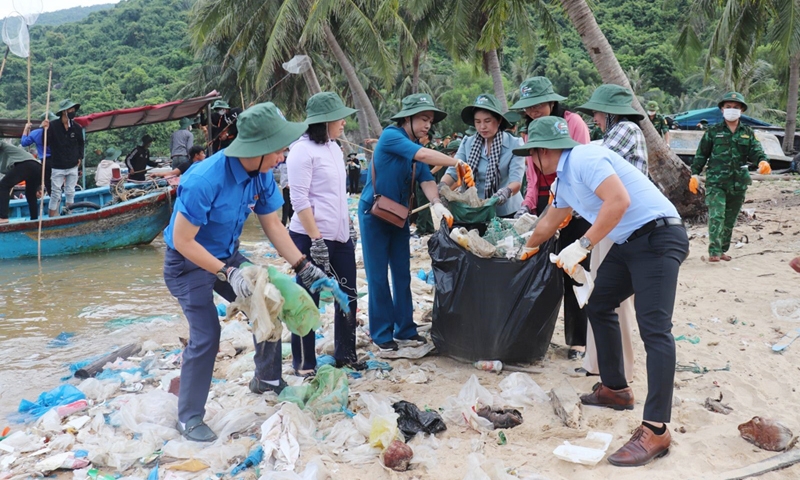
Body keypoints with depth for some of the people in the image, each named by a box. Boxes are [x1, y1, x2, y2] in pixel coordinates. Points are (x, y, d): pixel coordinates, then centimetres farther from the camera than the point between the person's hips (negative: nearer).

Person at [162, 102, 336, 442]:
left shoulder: (262, 176, -12)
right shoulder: (204, 181, -34)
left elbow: (273, 225, -2)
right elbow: (182, 241, -28)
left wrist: (304, 268, -9)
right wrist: (227, 274, -33)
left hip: (226, 255, 7)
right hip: (187, 262, -7)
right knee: (206, 336, -14)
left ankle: (267, 379, 30)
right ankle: (188, 418, 5)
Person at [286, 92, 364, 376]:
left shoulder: (334, 147, 12)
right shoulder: (303, 150, -14)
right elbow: (299, 200, -18)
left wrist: (349, 226, 17)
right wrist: (316, 239, -21)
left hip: (340, 237, 9)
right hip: (312, 238, -8)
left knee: (348, 296, 14)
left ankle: (345, 354, 30)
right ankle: (304, 364, 18)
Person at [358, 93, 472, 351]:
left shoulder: (418, 148, 6)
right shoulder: (391, 136, -16)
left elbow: (427, 179, -8)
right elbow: (423, 155, -29)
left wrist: (437, 203, -26)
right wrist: (457, 163, -29)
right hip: (373, 214, -7)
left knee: (402, 274, 9)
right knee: (378, 277, -1)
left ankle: (404, 329, 18)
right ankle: (382, 333, 8)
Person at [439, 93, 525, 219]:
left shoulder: (514, 144, -11)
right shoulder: (467, 143, -1)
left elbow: (516, 180, -19)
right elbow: (453, 171, -8)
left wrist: (506, 191, -41)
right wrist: (442, 186, -30)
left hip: (506, 212, -2)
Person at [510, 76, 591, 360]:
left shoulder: (573, 123, -7)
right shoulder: (531, 131, 12)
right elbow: (533, 177, 13)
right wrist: (527, 205, -1)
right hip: (543, 206, 6)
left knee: (574, 273, -3)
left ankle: (578, 339, 6)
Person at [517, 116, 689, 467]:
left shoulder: (584, 159, -15)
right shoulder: (565, 178, 16)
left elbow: (619, 201, -28)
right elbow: (549, 221, 33)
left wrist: (583, 246, -24)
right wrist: (529, 248, 49)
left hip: (659, 238, -11)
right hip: (629, 242, 11)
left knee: (654, 329, -17)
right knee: (599, 306, 18)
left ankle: (655, 430, -19)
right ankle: (615, 389, 28)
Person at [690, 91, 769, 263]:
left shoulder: (748, 133, 11)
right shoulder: (713, 131, 3)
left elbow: (756, 151, 2)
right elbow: (701, 154, 5)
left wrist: (762, 161, -20)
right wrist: (695, 174, 0)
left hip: (739, 183, 4)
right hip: (716, 182, -4)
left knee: (730, 219, 11)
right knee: (716, 216, -15)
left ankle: (723, 250, 23)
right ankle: (714, 251, -17)